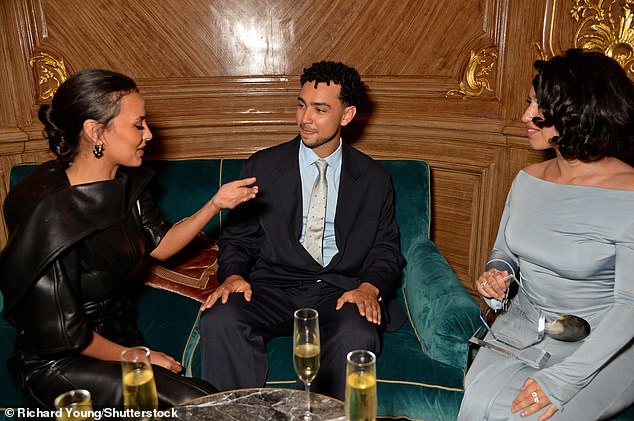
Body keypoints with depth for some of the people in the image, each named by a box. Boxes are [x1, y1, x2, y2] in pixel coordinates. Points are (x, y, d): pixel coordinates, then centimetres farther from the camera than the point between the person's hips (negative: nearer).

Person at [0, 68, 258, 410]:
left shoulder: (125, 182, -2)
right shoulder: (50, 212, -25)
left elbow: (160, 245, 7)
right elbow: (62, 334, -19)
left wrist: (215, 204, -5)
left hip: (122, 336, 7)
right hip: (60, 364, -7)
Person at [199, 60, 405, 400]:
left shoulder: (374, 180, 10)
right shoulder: (262, 167, 8)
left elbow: (386, 250, 10)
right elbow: (237, 238, 10)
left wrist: (370, 287, -11)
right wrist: (233, 275, -12)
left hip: (341, 293, 0)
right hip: (273, 289, 1)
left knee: (357, 334, -33)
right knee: (218, 319, -29)